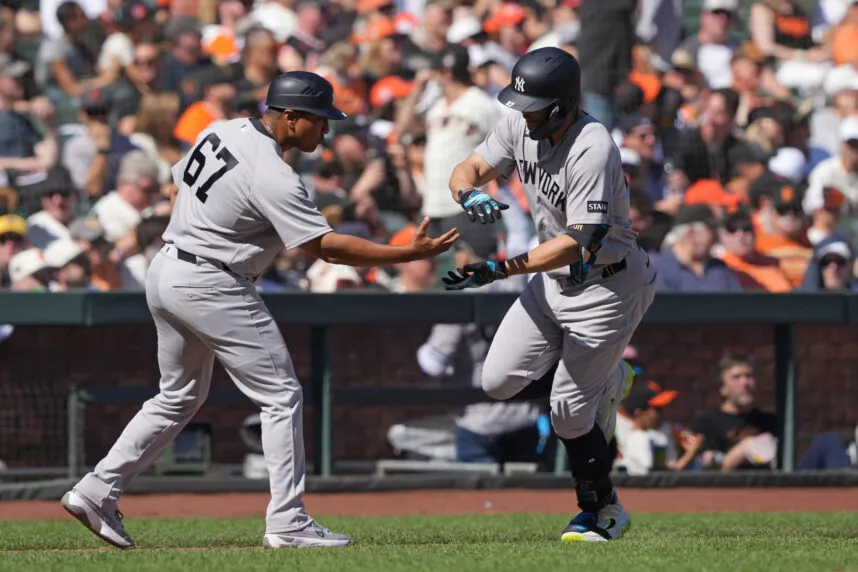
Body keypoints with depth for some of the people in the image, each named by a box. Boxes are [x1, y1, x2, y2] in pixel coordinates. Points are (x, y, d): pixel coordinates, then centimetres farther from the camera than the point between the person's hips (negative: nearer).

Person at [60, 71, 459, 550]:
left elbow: (182, 178, 20)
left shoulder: (221, 131, 5)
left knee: (180, 397, 21)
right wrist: (410, 254, -23)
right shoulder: (272, 177, -21)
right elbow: (326, 245, -23)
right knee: (281, 396, -2)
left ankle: (97, 491, 15)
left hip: (165, 274, 9)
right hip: (212, 288, -9)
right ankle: (288, 523, -6)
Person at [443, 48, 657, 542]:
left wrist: (501, 269, -41)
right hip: (553, 278, 8)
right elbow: (468, 170, 0)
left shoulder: (593, 150, -29)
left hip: (607, 285, -8)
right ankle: (607, 380, 26)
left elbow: (580, 241, -34)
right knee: (501, 382, 2)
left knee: (569, 412, -5)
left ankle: (602, 510, 17)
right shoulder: (521, 128, -5)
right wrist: (471, 194, -26)